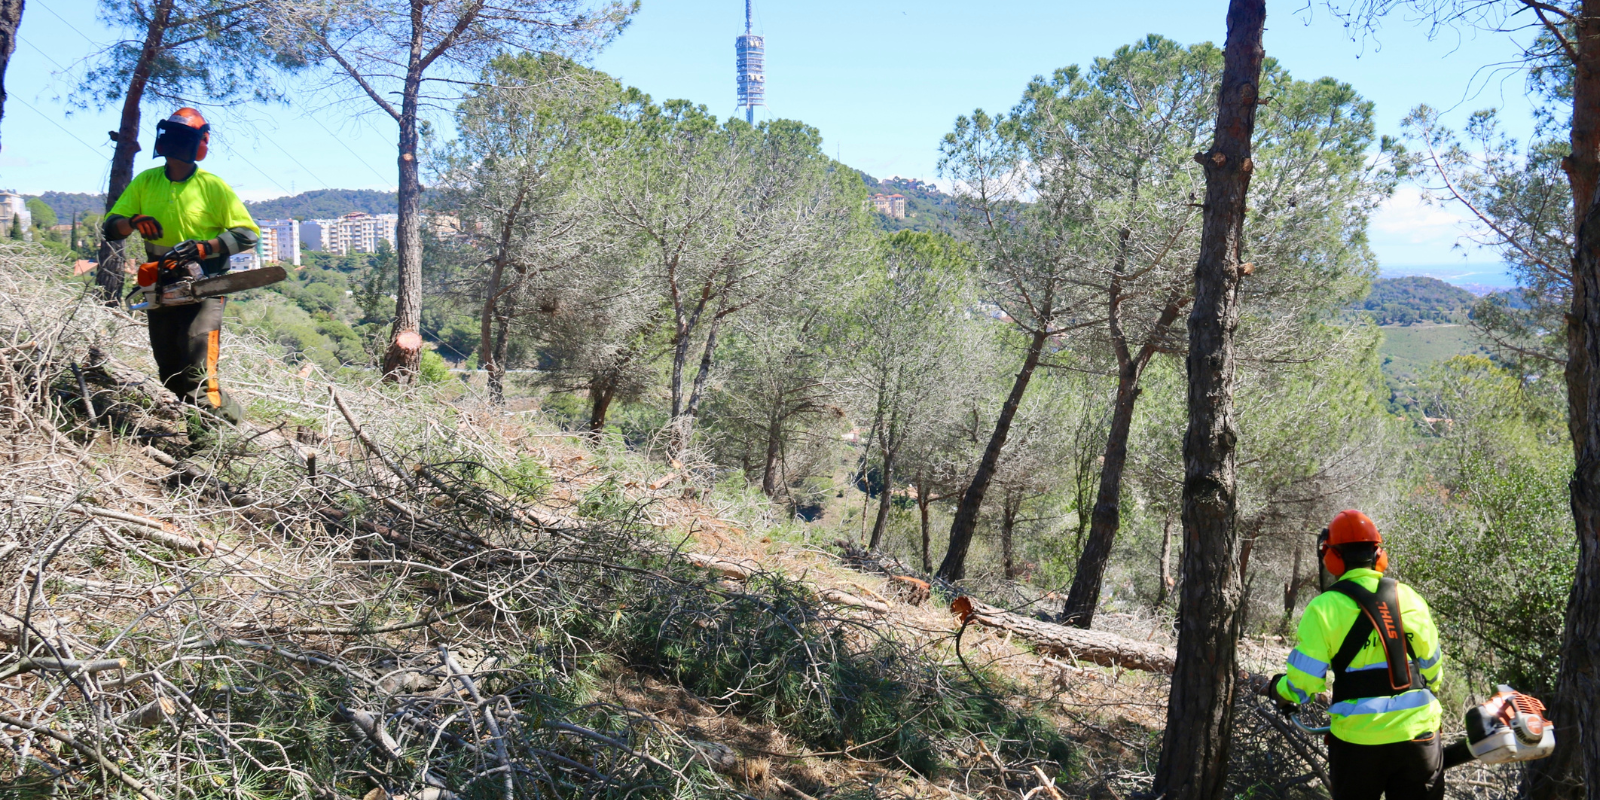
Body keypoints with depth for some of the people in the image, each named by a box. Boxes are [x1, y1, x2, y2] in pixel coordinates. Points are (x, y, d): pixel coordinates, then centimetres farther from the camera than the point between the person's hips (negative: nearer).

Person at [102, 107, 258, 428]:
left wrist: (203, 247, -23)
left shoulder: (213, 187, -5)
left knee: (196, 377, -16)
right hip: (161, 287, 6)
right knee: (170, 375, 12)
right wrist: (133, 222, -16)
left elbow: (248, 234, -10)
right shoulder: (145, 182, 8)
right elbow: (111, 227, 7)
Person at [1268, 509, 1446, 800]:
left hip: (1360, 740, -3)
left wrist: (1278, 689, 12)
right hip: (1418, 734, 3)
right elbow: (1432, 669, 11)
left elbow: (1304, 682, -10)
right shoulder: (1409, 598, 1)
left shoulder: (1325, 607, -11)